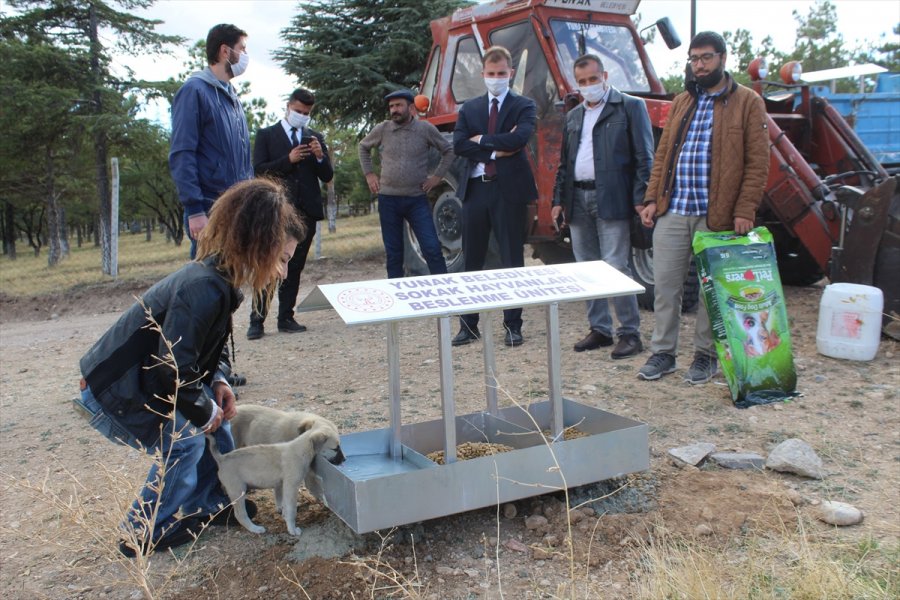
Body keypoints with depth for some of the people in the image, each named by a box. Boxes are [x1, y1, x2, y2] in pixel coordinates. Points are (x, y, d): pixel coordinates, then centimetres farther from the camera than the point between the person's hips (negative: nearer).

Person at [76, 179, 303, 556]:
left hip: (142, 380, 9)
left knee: (215, 415, 7)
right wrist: (204, 411, -15)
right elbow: (174, 366, -31)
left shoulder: (219, 279, 0)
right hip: (111, 392, -9)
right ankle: (145, 535, 7)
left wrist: (218, 381, -4)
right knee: (183, 439, -11)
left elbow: (211, 344, 14)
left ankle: (211, 504, 22)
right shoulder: (204, 289, -32)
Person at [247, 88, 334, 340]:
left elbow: (327, 176, 11)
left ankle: (286, 318, 13)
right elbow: (259, 170, -4)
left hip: (306, 210, 4)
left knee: (295, 268, 7)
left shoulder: (316, 138, 16)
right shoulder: (266, 135, 7)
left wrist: (320, 156, -8)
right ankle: (257, 320, -3)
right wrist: (288, 159, -15)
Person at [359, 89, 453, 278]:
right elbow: (363, 147, 20)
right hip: (388, 199, 2)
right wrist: (369, 174, 11)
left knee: (432, 248, -7)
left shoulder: (426, 129, -1)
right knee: (393, 252, 8)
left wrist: (437, 176, 2)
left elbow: (448, 151, 10)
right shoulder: (382, 129, 3)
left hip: (417, 199, -1)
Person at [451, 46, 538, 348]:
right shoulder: (469, 109, 13)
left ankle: (513, 325, 12)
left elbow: (519, 138, -16)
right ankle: (468, 325, 17)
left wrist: (481, 140, -7)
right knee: (472, 260, 8)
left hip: (509, 189, -3)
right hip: (475, 188, 3)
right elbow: (459, 145, -2)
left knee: (512, 260, 4)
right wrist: (495, 151, -11)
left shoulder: (523, 106, 4)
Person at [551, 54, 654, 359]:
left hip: (611, 199, -6)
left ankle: (630, 333, 2)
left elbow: (644, 157, -5)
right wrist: (559, 199, 14)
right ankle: (599, 329, 19)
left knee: (616, 267, -8)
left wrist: (641, 199, -13)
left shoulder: (630, 107, 1)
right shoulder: (573, 116, 19)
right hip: (578, 199, 6)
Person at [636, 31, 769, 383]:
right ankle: (662, 353, 17)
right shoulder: (681, 103, 17)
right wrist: (652, 198, 4)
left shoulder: (747, 102, 1)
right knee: (665, 284, 6)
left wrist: (745, 210, -14)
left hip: (715, 215, -4)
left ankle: (705, 355, 19)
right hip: (672, 211, 4)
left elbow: (758, 162, -5)